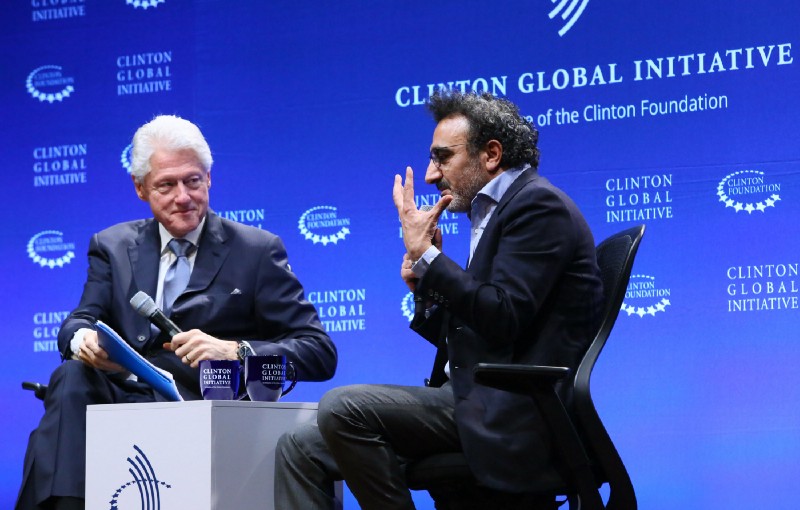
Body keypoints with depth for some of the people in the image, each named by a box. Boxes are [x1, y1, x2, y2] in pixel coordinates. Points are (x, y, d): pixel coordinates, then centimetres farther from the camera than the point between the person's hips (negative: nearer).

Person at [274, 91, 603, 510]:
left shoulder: (538, 205, -7)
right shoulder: (494, 213, 22)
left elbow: (504, 317, -20)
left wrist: (426, 255, -12)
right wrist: (426, 287, 7)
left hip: (513, 416, -10)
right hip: (480, 401, 10)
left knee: (342, 408, -24)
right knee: (300, 448, 1)